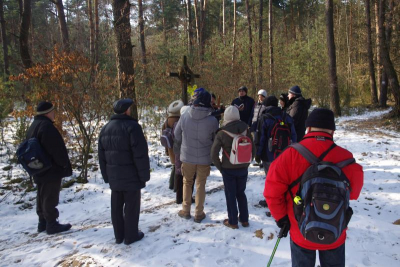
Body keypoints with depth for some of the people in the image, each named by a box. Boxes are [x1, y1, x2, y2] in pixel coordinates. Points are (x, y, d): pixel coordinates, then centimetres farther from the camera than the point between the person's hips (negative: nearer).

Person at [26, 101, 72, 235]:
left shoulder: (33, 126, 14)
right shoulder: (47, 126, -20)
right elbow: (58, 150, -22)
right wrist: (66, 166, -13)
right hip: (51, 170, -10)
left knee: (42, 196, 16)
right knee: (50, 198, -2)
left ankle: (43, 222, 25)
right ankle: (51, 224, 5)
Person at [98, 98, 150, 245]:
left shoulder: (105, 129, 9)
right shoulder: (132, 126, -15)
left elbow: (101, 156, 12)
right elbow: (140, 155, -18)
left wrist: (106, 176, 17)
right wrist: (144, 175, -10)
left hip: (114, 177, 7)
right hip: (131, 176, -7)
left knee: (116, 206, 14)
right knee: (131, 206, 5)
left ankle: (119, 235, 25)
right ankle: (131, 235, 15)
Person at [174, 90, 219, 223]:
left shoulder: (184, 117, -12)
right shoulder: (212, 120, -17)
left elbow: (177, 134, 2)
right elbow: (216, 139, -2)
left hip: (187, 156, 1)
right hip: (205, 158, -1)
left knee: (187, 182, 20)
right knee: (200, 185, 13)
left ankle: (186, 211, 27)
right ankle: (199, 213, 21)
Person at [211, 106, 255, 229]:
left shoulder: (222, 133, -14)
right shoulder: (246, 130, -5)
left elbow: (214, 153, -15)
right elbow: (253, 150, 1)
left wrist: (220, 167, -2)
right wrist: (246, 163, 10)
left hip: (228, 169, -3)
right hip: (243, 169, 3)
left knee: (230, 195, 10)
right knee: (241, 193, 20)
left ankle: (233, 222, 19)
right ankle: (244, 219, 27)